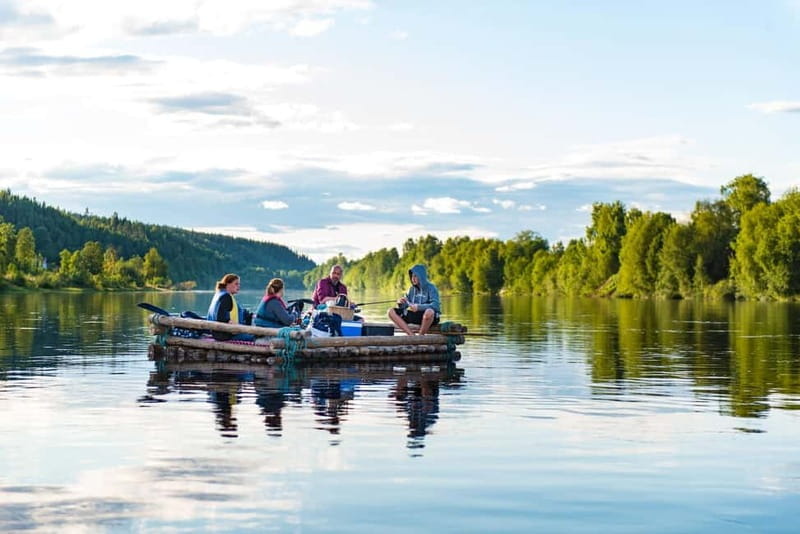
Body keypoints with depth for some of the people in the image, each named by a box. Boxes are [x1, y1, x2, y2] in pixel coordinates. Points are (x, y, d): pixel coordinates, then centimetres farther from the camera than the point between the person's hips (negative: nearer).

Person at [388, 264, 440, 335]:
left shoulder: (431, 288, -8)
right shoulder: (412, 289, 10)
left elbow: (435, 305, -21)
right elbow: (403, 307, 10)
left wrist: (418, 307, -34)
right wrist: (400, 303, -15)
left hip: (430, 317, -6)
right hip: (415, 316, 6)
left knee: (429, 312, -43)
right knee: (391, 311, -10)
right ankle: (412, 336, -20)